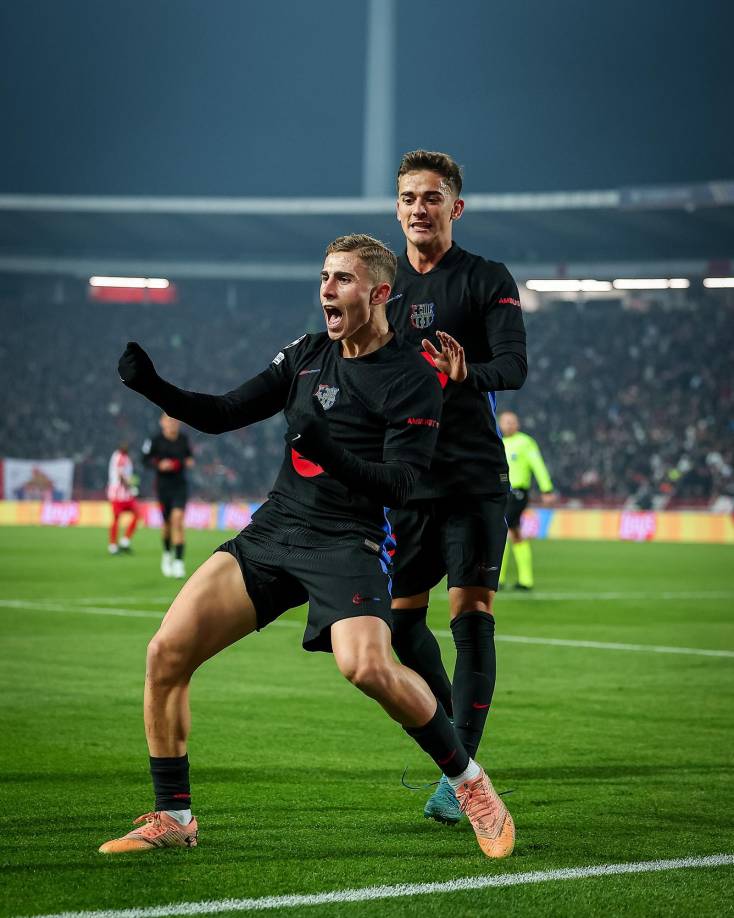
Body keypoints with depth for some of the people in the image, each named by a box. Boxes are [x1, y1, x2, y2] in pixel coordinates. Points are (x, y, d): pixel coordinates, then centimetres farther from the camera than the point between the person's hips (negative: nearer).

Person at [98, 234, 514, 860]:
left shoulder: (413, 379, -6)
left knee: (367, 667, -32)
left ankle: (468, 779, -7)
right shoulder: (308, 355, 13)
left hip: (350, 542, -6)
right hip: (274, 529, 6)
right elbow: (223, 414, 14)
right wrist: (153, 387, -2)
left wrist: (328, 451, -31)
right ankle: (173, 818, 6)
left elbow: (397, 485, -15)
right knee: (168, 652, -8)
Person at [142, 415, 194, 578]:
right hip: (163, 486, -1)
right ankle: (167, 554, 37)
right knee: (168, 522, 8)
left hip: (180, 485, 1)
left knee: (178, 520, -16)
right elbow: (146, 459, -1)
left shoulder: (184, 439, 2)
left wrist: (189, 462, -3)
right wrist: (159, 465, -18)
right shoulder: (155, 441, -7)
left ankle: (178, 561, -19)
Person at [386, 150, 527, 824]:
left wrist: (467, 374, -34)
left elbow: (515, 364, -14)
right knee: (402, 616, 5)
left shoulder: (488, 280, -2)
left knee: (472, 612, -9)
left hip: (475, 473, -4)